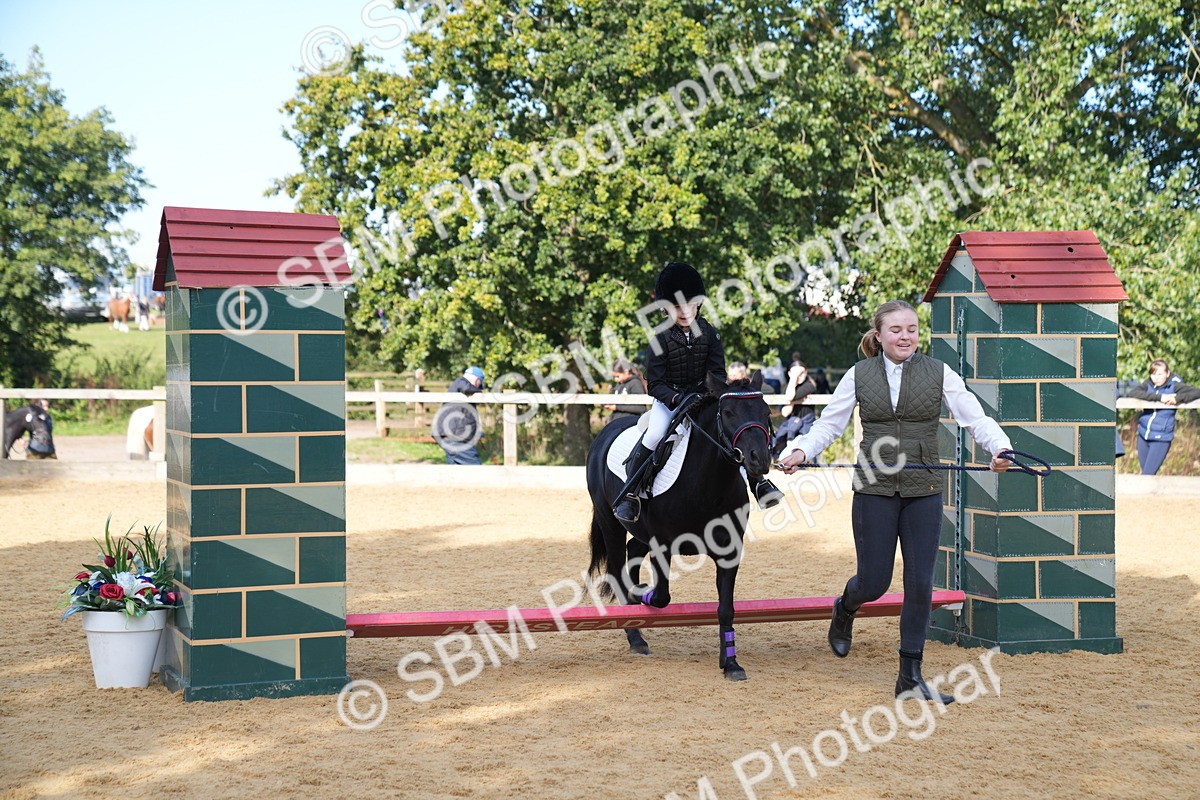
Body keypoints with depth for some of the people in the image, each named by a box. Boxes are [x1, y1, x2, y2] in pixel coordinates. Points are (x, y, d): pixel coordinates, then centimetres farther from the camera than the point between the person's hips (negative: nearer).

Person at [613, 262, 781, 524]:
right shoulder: (661, 340, -13)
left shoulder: (710, 334, -5)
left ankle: (759, 481, 0)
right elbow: (654, 384, -13)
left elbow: (718, 373, -3)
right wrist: (676, 399, -30)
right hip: (668, 400, -3)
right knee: (653, 436, -28)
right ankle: (628, 494, -19)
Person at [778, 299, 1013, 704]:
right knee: (874, 583, 2)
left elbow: (975, 418, -6)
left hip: (924, 492, 1)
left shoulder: (939, 373, 2)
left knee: (920, 583, 0)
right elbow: (829, 424, 6)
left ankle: (910, 675, 11)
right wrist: (800, 450, -12)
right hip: (874, 490, -1)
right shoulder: (859, 375, 3)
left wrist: (1000, 447, -26)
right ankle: (845, 609, 39)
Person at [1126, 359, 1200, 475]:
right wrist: (1159, 397, -25)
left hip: (1161, 438, -4)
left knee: (1147, 475, -9)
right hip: (1143, 435, 5)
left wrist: (1178, 398, -27)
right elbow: (1132, 393, -18)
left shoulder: (1174, 386, -6)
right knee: (1145, 473, 13)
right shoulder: (1149, 385, 1)